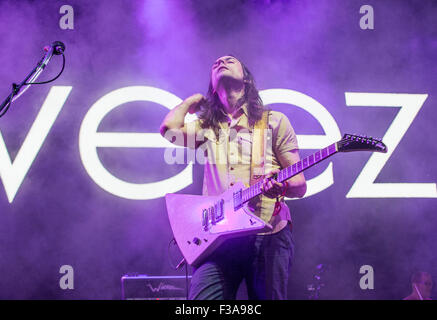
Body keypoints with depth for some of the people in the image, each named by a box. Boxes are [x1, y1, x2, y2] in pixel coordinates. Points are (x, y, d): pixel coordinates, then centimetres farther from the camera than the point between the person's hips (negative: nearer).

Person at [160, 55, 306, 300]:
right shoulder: (207, 127, 19)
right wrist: (194, 100, 16)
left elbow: (300, 186, 9)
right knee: (201, 297, -16)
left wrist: (281, 187, -16)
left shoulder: (275, 121, 12)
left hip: (268, 235, -1)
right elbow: (169, 129, -3)